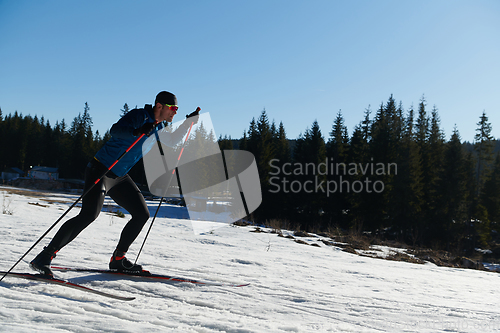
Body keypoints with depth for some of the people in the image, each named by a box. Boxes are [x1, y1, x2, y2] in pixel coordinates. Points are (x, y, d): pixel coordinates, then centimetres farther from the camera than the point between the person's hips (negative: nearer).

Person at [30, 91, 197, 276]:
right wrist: (137, 131, -48)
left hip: (120, 177, 9)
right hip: (101, 170, -9)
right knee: (89, 214, -22)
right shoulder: (139, 116, -15)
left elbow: (172, 141, 29)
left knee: (142, 214, 5)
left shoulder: (158, 127, 10)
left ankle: (118, 259, 16)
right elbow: (115, 130, -30)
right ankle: (45, 257, -14)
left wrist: (189, 122, 20)